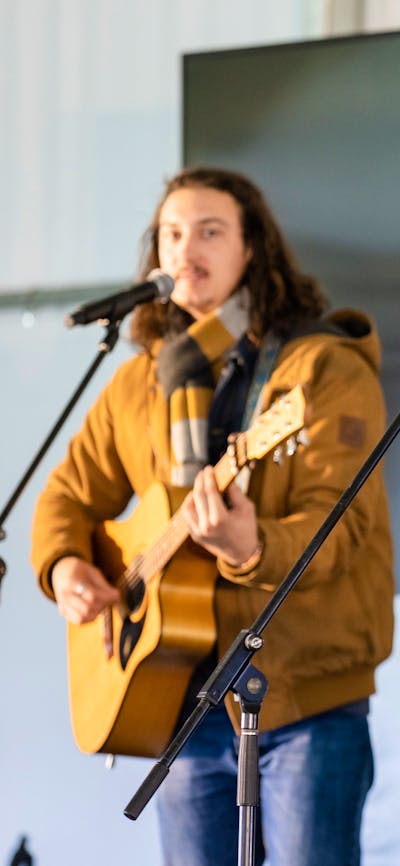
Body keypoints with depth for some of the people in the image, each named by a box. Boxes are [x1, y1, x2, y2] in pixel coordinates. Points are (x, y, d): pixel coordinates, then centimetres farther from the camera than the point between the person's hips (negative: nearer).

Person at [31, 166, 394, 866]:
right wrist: (62, 565, -1)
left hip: (307, 696, -5)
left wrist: (252, 550, -37)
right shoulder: (140, 381, 12)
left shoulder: (326, 369, -8)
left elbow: (337, 523, -18)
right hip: (185, 697, 5)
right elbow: (73, 492, 20)